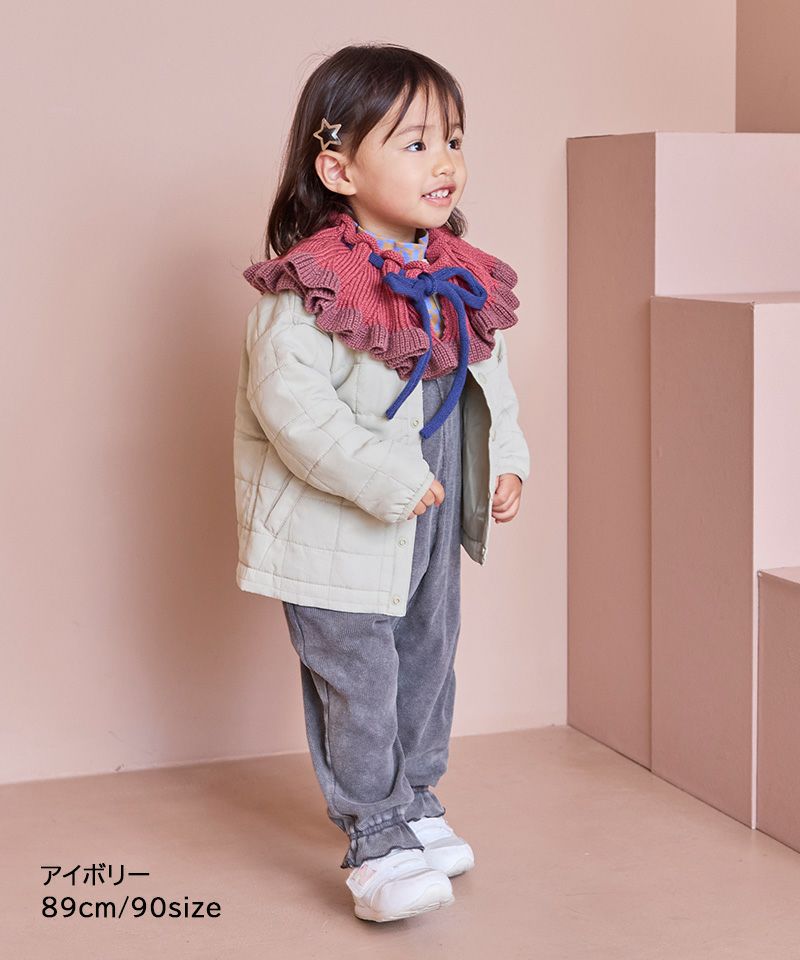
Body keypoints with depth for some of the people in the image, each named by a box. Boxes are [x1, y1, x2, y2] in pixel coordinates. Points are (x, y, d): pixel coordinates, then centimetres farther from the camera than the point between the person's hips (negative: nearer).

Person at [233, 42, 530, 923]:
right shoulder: (309, 287, -21)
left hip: (435, 527, 8)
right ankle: (376, 840, 14)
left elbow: (490, 376, 16)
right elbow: (291, 403, -26)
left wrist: (505, 457, 3)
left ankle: (416, 804, 38)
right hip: (342, 537, -7)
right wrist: (386, 478, -27)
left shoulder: (462, 280, 3)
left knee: (427, 662, 19)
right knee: (357, 683, 1)